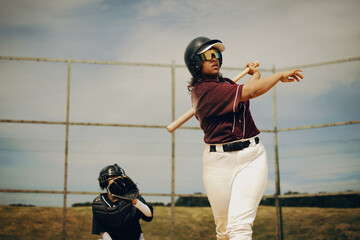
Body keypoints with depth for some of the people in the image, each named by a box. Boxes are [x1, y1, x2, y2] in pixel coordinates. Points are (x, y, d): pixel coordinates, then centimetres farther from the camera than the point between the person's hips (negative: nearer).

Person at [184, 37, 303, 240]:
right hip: (219, 161, -5)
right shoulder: (202, 89, -12)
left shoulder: (226, 83, 15)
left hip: (252, 156, 5)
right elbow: (249, 92, -17)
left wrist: (254, 74, 29)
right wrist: (281, 75, -6)